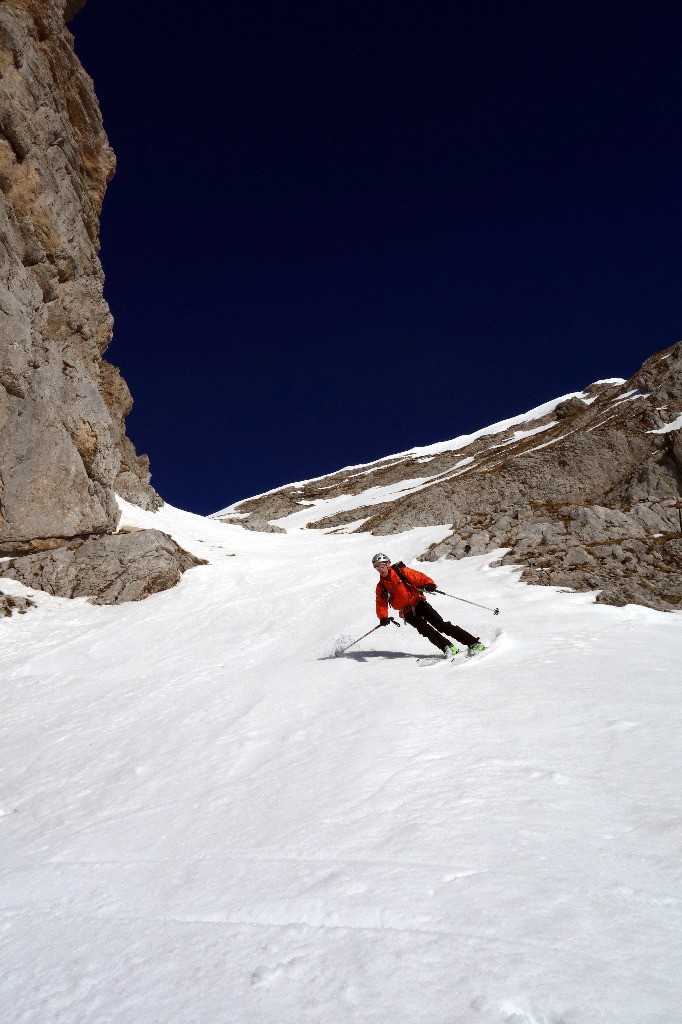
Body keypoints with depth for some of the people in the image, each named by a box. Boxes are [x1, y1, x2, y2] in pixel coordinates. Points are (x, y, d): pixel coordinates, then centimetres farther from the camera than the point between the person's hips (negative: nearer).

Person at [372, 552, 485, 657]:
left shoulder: (402, 572, -3)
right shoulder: (381, 587, 6)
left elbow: (419, 577, -9)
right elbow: (381, 605, 6)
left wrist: (429, 584, -29)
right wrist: (383, 618, -13)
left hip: (419, 603, -3)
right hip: (407, 613, 3)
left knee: (441, 625, -14)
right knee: (424, 629, -23)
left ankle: (473, 643, -13)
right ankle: (449, 648, -26)